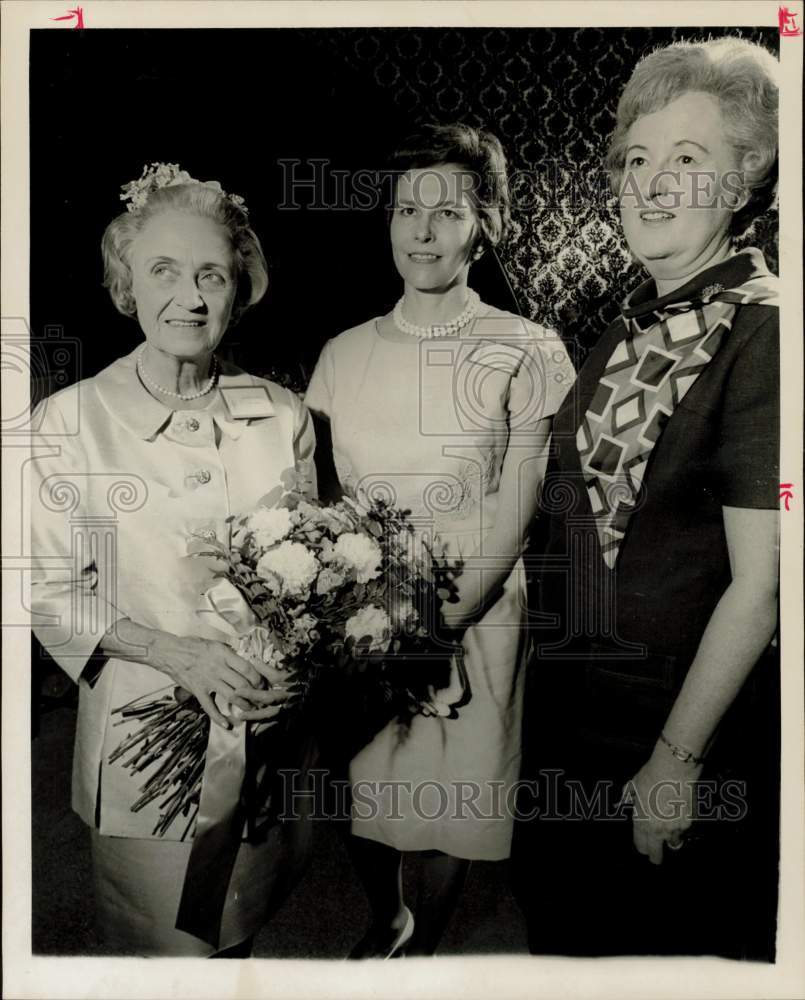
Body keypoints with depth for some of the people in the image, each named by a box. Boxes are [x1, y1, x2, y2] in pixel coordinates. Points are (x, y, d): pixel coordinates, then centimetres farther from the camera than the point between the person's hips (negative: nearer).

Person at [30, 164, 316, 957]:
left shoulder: (281, 415, -5)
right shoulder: (70, 422, -12)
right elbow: (51, 594, -6)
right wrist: (176, 654, -19)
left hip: (267, 721, 3)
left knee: (242, 927, 23)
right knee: (168, 946, 16)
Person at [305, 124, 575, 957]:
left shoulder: (527, 354, -7)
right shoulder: (343, 354, 3)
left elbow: (511, 523, -10)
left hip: (472, 622, -3)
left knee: (452, 800, 14)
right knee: (359, 796, 18)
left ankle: (426, 942, 46)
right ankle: (386, 917, 52)